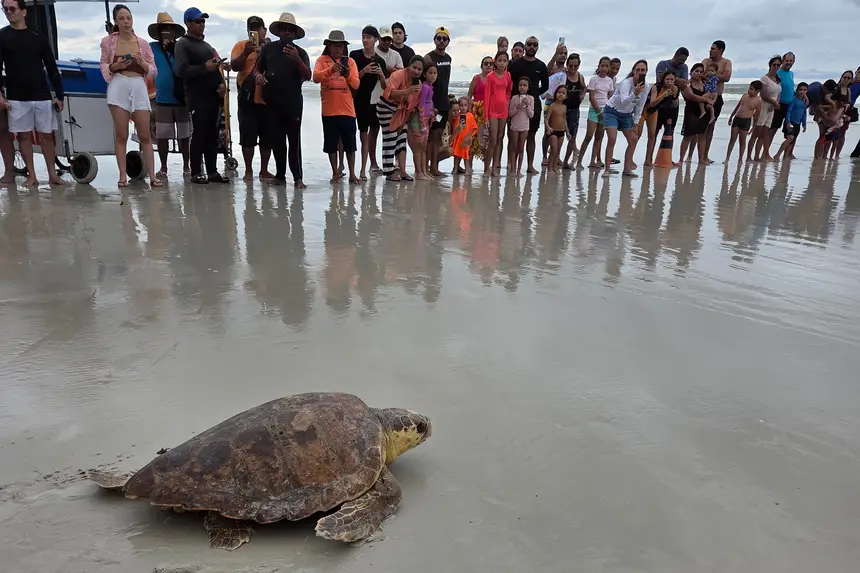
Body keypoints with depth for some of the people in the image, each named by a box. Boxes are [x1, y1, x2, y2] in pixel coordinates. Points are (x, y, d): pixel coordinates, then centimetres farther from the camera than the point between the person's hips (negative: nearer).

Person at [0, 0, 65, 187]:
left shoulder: (38, 38, 6)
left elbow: (52, 68, 7)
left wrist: (59, 94, 1)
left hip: (42, 96, 1)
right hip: (16, 98, 0)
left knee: (47, 135, 3)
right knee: (23, 136, 3)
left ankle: (52, 175, 10)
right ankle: (31, 176, 8)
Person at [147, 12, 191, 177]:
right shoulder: (152, 48, 4)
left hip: (183, 99, -1)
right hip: (162, 100, 1)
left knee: (185, 136, 7)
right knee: (162, 137, 5)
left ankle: (186, 166, 18)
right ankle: (163, 167, 15)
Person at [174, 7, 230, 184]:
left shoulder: (207, 45, 24)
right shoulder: (183, 44, 0)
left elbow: (216, 68, 25)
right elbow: (182, 70, -13)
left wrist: (221, 83, 4)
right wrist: (204, 67, -22)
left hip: (213, 97, 7)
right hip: (197, 98, -7)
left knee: (212, 136, 5)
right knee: (198, 135, -6)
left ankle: (212, 171, 9)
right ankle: (196, 173, -2)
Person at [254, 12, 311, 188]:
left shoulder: (300, 52, 5)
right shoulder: (268, 48, 9)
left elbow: (308, 76, -7)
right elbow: (258, 68, 16)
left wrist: (297, 60, -22)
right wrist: (258, 75, -8)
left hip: (293, 104, -2)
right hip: (272, 103, 2)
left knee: (294, 141, -6)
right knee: (276, 140, 5)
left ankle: (298, 177, -5)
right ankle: (280, 175, 14)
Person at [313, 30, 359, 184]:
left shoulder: (350, 61, 8)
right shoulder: (322, 60, 4)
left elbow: (356, 84, 0)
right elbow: (316, 78, -12)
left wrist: (347, 75, -20)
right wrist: (331, 70, -27)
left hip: (347, 109, 1)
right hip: (329, 110, -1)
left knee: (349, 143, 4)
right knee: (331, 143, 4)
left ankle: (352, 174, 10)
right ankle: (335, 172, 15)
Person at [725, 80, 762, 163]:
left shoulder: (758, 101, -8)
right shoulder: (745, 95, 6)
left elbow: (757, 115, -3)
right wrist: (731, 116, 20)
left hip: (746, 121, -5)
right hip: (736, 118, 5)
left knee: (742, 140, 3)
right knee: (732, 139, 5)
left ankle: (740, 159, 13)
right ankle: (727, 158, 7)